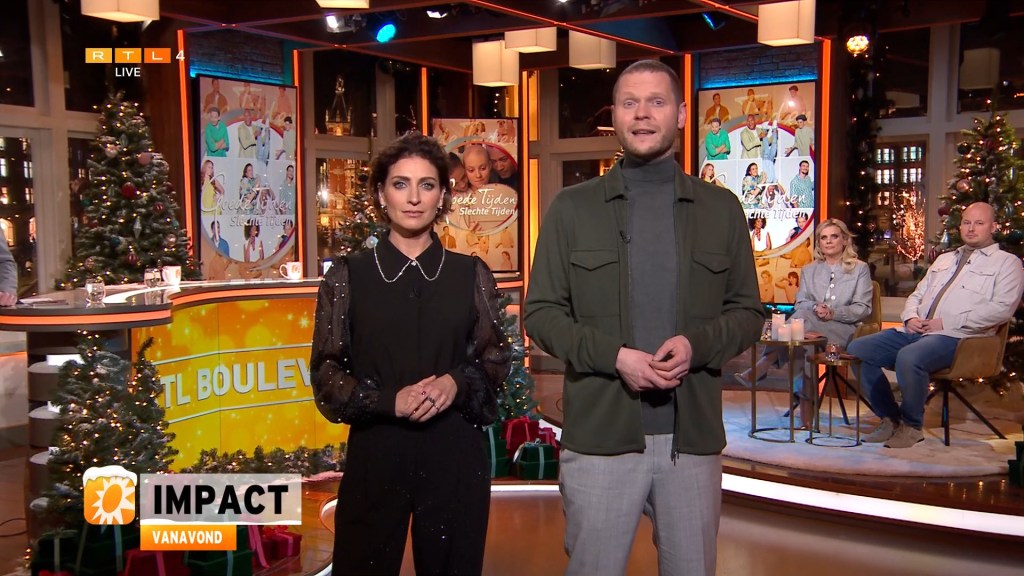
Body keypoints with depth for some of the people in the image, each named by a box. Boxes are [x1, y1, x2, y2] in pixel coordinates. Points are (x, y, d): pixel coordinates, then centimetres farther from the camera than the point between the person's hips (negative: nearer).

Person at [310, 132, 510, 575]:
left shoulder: (471, 274, 4)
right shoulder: (348, 274, 1)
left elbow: (496, 357, 8)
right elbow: (326, 370, 0)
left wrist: (458, 382, -13)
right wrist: (389, 401, -16)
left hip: (454, 452, 1)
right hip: (376, 452, -1)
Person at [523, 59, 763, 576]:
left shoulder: (721, 210, 7)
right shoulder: (572, 208, 2)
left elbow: (748, 312, 9)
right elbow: (540, 312, 0)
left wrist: (697, 344, -12)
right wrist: (614, 356, -15)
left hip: (694, 437, 2)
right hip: (599, 437, -1)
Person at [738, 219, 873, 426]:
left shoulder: (860, 269, 14)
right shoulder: (809, 270, 24)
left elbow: (863, 308, 4)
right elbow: (800, 304, 14)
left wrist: (833, 313, -13)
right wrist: (815, 308, -11)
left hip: (842, 330, -3)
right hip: (809, 325, 3)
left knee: (804, 318, -36)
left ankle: (761, 368, -44)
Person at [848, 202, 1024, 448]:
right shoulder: (944, 259, 28)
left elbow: (1002, 308, -9)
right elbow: (917, 294, 28)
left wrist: (946, 322, -13)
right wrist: (910, 317, 2)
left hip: (956, 336, -7)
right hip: (916, 331, 7)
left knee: (909, 358, -37)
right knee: (858, 349, -12)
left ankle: (911, 426, -14)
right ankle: (890, 419, -3)